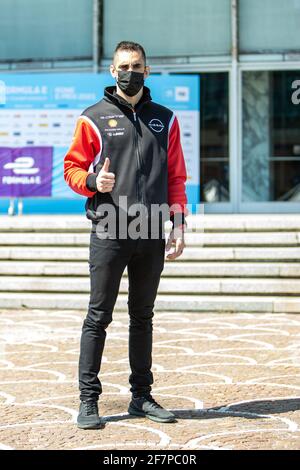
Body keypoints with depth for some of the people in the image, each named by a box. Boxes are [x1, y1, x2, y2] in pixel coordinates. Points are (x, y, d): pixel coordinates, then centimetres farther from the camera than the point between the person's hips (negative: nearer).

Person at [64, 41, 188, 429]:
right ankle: (88, 400, 2)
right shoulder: (94, 117, 5)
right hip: (109, 234, -3)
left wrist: (178, 224, 5)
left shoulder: (165, 120, 13)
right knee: (98, 317, -2)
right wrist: (93, 182, -18)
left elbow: (175, 177, 13)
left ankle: (142, 397, 17)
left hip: (152, 236, 3)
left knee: (143, 318, 10)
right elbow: (72, 167, 4)